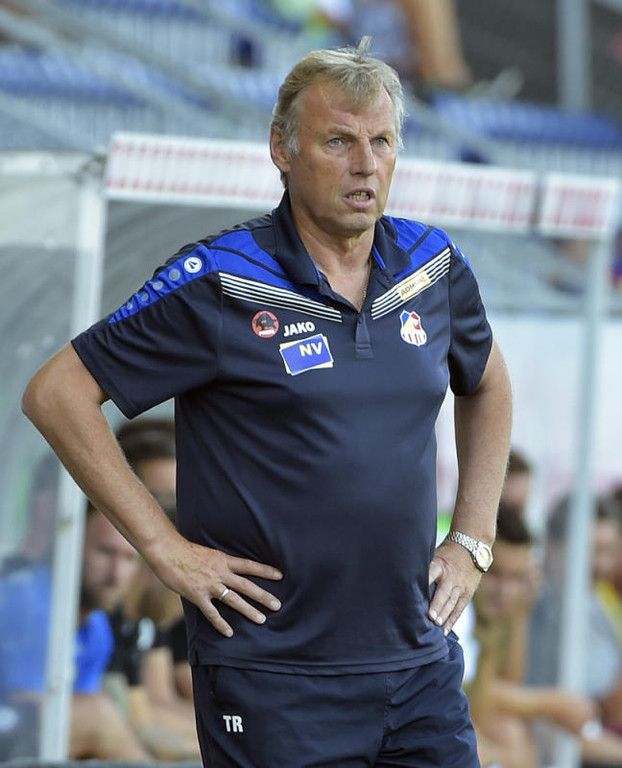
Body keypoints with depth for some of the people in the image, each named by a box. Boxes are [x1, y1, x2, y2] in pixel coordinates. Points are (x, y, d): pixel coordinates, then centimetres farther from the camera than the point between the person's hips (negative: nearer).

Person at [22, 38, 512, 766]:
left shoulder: (433, 266, 7)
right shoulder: (218, 284, -9)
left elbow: (486, 384, 27)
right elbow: (56, 393, -8)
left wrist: (473, 539, 16)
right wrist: (164, 547, -9)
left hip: (421, 668, 5)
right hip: (276, 684, -5)